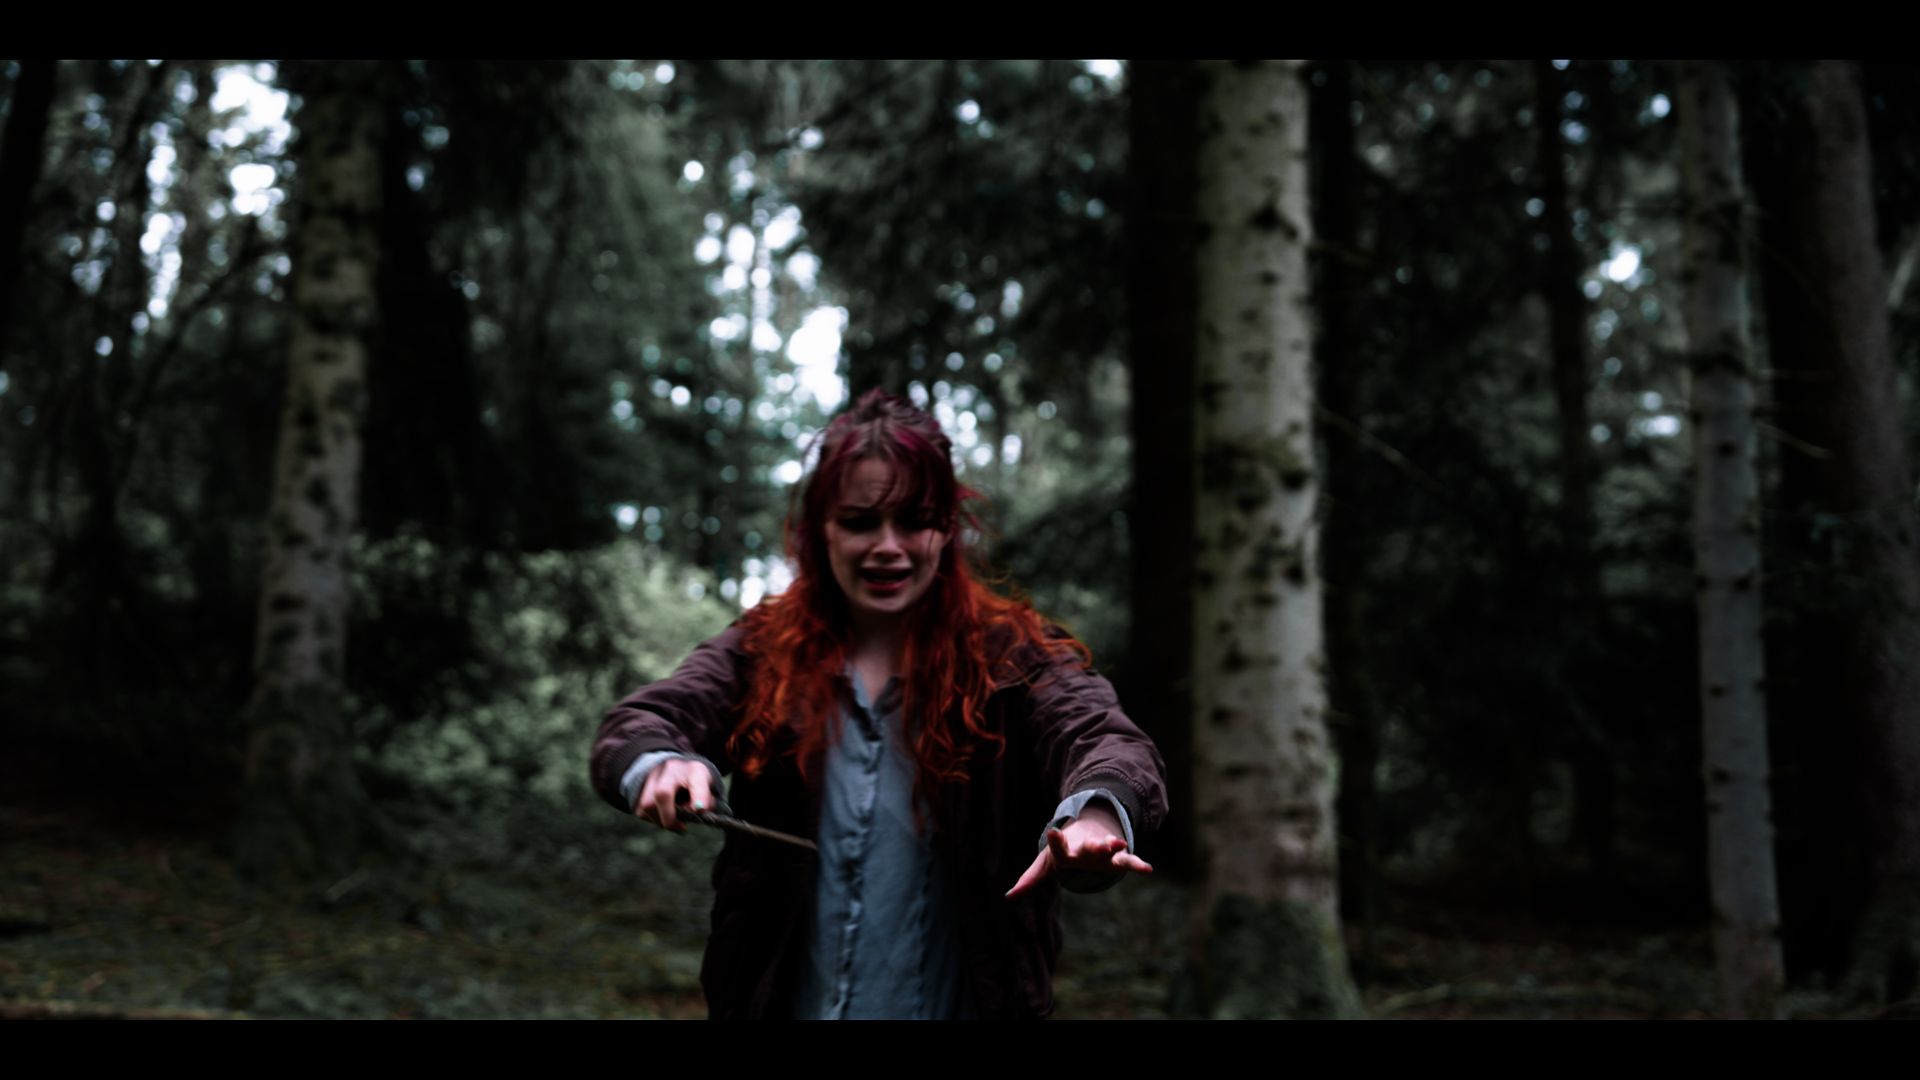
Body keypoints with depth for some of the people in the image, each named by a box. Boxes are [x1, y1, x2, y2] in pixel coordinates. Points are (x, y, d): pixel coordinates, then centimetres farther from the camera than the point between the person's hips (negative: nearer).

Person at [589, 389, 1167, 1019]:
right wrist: (664, 764, -34)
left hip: (960, 1000, -1)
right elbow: (632, 729, -8)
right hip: (781, 997, 2)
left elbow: (1109, 742, -22)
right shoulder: (761, 654, 0)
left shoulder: (1011, 658, -7)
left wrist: (1095, 812, -47)